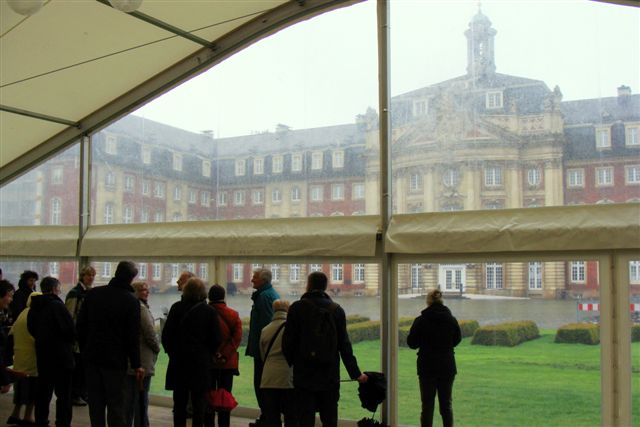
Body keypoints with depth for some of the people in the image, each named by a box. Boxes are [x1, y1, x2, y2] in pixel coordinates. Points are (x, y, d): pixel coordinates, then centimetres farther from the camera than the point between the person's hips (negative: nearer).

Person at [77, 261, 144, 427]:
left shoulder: (93, 294, 3)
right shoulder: (131, 301, -9)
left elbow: (81, 325, 6)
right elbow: (132, 337, -10)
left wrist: (84, 350, 15)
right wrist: (136, 364, -3)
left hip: (91, 357, 4)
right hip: (115, 360, -4)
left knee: (95, 404, 11)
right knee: (116, 405, 2)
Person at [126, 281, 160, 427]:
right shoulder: (141, 308, -15)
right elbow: (150, 333, -16)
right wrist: (157, 347, 2)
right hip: (143, 360, -9)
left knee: (129, 396, 14)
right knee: (142, 396, -2)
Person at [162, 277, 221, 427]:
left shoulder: (176, 308, -3)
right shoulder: (209, 311, -5)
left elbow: (166, 334, -1)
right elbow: (216, 339, -3)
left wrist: (171, 352, 13)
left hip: (178, 360, 1)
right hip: (201, 362, -1)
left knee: (179, 402, 7)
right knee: (198, 404, 6)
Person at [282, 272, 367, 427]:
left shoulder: (297, 308, -6)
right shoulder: (336, 309, 1)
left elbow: (288, 342, -8)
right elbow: (344, 345, 1)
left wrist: (289, 363, 7)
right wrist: (356, 373, 8)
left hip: (304, 377, -2)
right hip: (330, 378, 2)